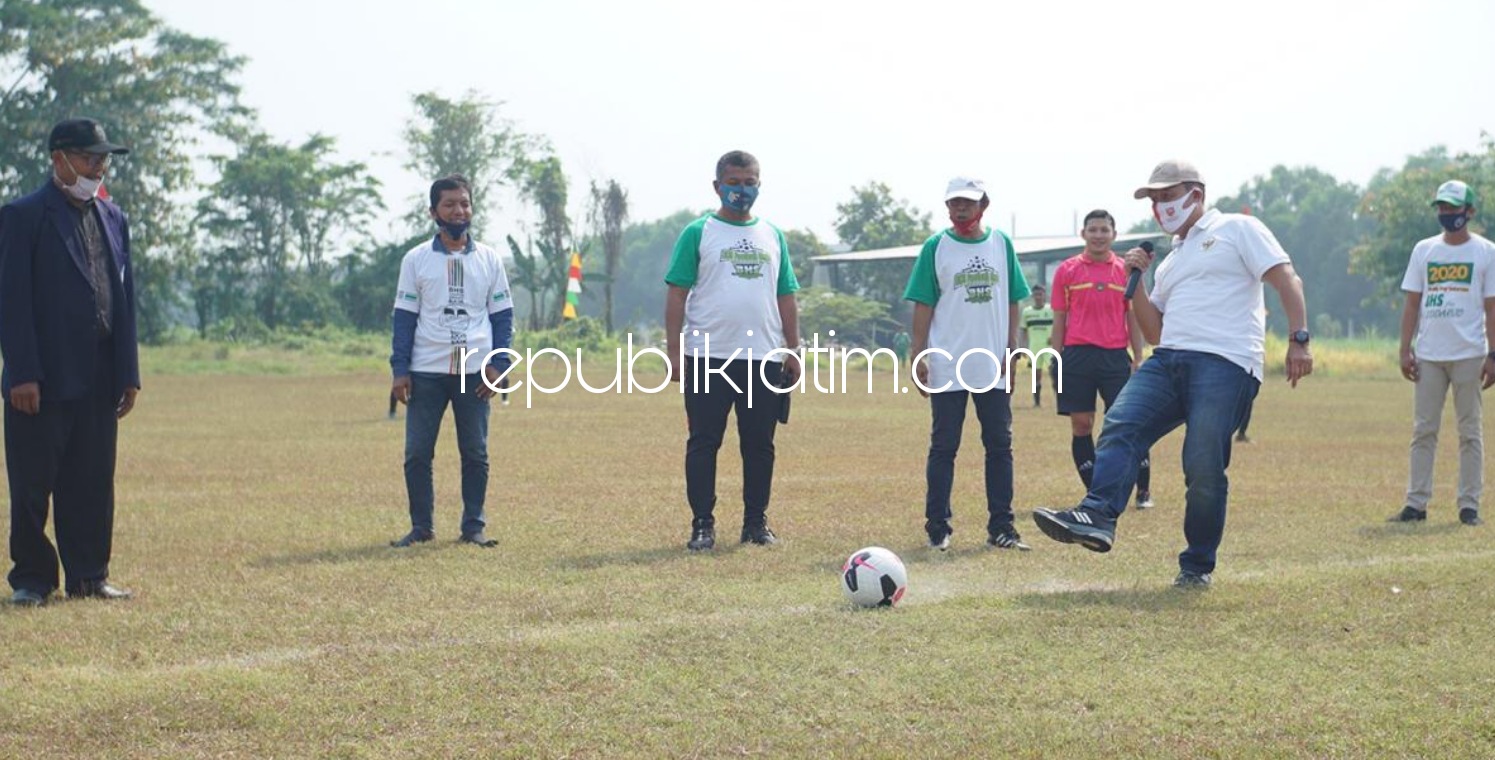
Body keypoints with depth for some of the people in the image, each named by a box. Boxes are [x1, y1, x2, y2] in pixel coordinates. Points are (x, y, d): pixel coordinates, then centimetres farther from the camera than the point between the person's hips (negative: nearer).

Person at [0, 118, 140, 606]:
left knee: (93, 484, 8)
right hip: (43, 380, -5)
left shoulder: (112, 218, 15)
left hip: (99, 382, 6)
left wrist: (128, 373, 9)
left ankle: (89, 576, 16)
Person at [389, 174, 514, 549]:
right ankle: (421, 526, 10)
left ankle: (473, 526, 12)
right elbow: (404, 317, 3)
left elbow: (503, 315, 8)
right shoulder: (416, 259, 4)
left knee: (476, 453, 4)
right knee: (417, 453, -1)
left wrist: (497, 364, -3)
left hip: (475, 372, 1)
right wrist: (399, 370, -4)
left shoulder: (489, 259, 7)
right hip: (426, 372, -1)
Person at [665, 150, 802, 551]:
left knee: (759, 444, 8)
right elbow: (676, 294, -2)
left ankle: (756, 522, 17)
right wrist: (674, 351, -10)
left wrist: (793, 350, 9)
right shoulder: (698, 233, 2)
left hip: (764, 357, 4)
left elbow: (786, 298, 16)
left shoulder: (773, 236, 14)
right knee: (704, 442, -1)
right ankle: (702, 524, 4)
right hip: (708, 356, -3)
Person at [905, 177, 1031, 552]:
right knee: (943, 448, 1)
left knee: (1000, 446, 6)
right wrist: (919, 358, -7)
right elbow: (923, 306, -1)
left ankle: (1001, 527, 12)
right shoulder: (936, 247, -1)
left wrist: (1011, 352, 3)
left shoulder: (1000, 243, 7)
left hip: (993, 367, 3)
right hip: (946, 367, -3)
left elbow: (1012, 302, 10)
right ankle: (937, 527, 7)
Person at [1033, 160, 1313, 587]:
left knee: (1204, 468, -13)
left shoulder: (1237, 230, 10)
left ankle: (1198, 566, 0)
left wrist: (1298, 340, -13)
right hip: (1168, 361, 6)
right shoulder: (1170, 261, 30)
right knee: (1120, 426, -19)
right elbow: (1153, 332, 27)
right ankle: (1098, 518, -35)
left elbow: (1286, 280, 0)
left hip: (1225, 364, -6)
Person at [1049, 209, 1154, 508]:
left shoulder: (1126, 270, 8)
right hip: (1077, 356, 0)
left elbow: (1133, 319, 11)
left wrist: (1137, 360, 4)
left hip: (1116, 357, 0)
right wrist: (1057, 362, 4)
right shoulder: (1067, 270, 6)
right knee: (1081, 425, 2)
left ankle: (1144, 492, 6)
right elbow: (1059, 321, 8)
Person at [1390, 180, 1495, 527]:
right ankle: (1416, 503, 4)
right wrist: (1405, 349, 2)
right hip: (1428, 355, 3)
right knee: (1423, 430, 2)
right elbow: (1412, 303, 10)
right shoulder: (1424, 250, 10)